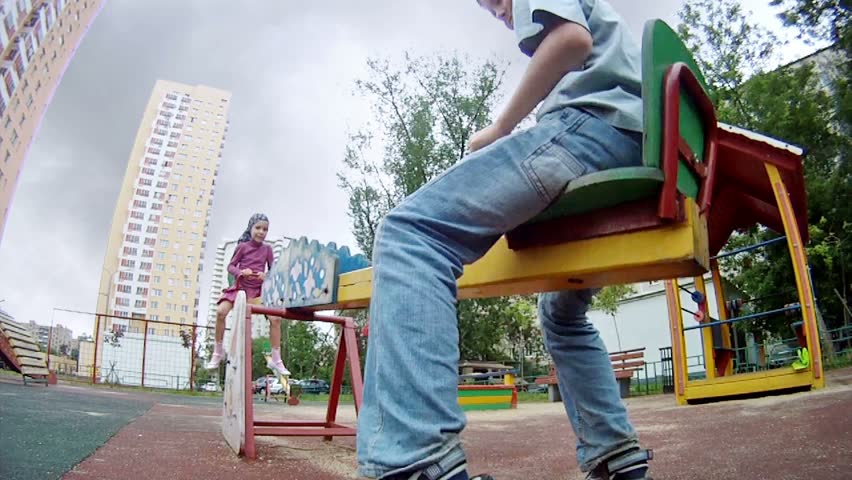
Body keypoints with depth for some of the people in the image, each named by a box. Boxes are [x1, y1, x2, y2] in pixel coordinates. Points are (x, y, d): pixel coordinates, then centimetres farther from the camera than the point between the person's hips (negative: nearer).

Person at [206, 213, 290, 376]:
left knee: (275, 318, -17)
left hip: (259, 289, 1)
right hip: (240, 286, -1)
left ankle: (276, 360, -3)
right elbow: (231, 266, 3)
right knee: (221, 311, -26)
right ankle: (218, 351, -3)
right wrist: (241, 272, -18)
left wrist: (266, 275, -17)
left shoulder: (267, 249, 6)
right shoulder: (242, 246, 0)